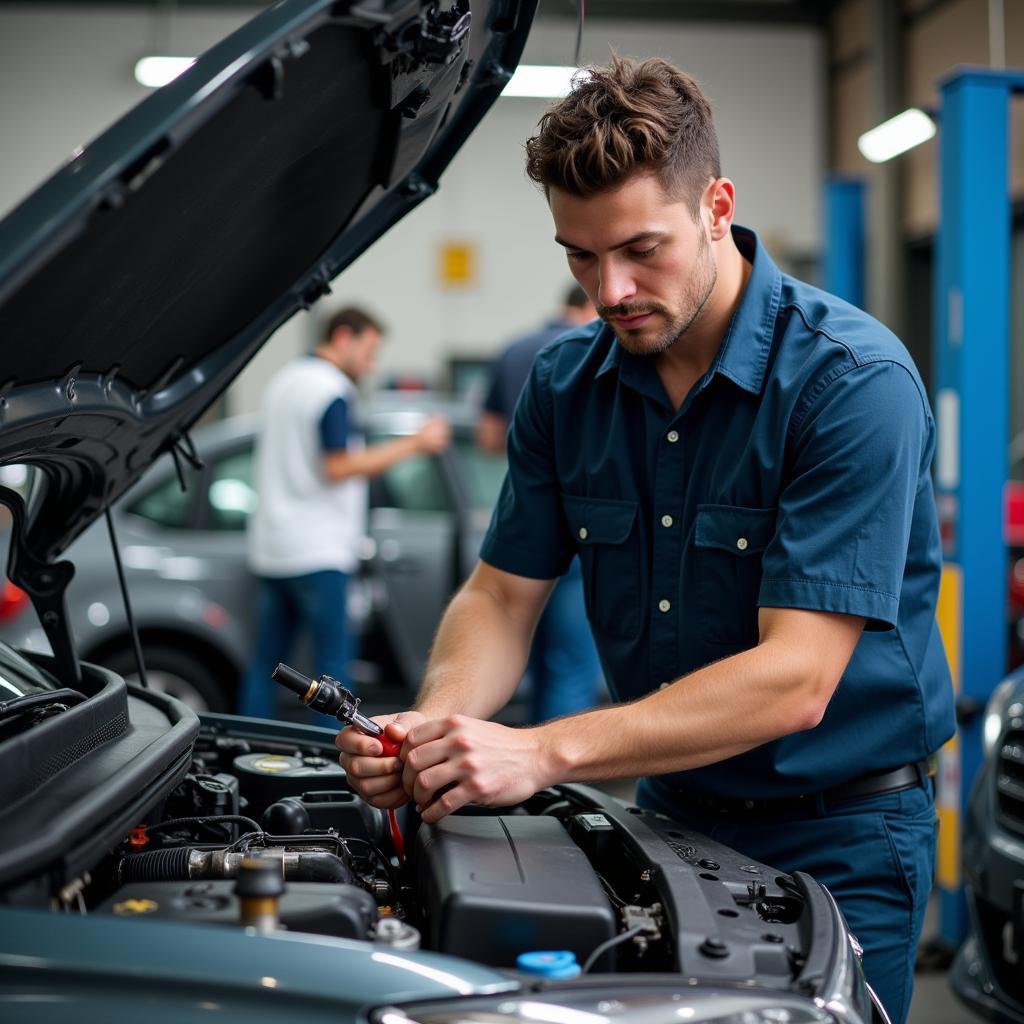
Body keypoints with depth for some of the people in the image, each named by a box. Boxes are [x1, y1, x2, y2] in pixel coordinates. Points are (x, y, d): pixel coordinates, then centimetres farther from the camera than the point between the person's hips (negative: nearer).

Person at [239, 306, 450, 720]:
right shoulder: (332, 390, -12)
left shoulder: (283, 380, 17)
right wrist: (413, 444, -16)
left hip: (271, 547, 9)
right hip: (316, 551, -9)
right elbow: (339, 467, -18)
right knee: (332, 659, -4)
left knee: (267, 657, 10)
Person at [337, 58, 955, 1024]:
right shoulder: (568, 382, -1)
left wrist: (545, 752, -32)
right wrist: (432, 725, -19)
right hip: (669, 812, 5)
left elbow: (794, 681, -27)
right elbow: (503, 592, 4)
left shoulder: (854, 379, -21)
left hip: (836, 838, -5)